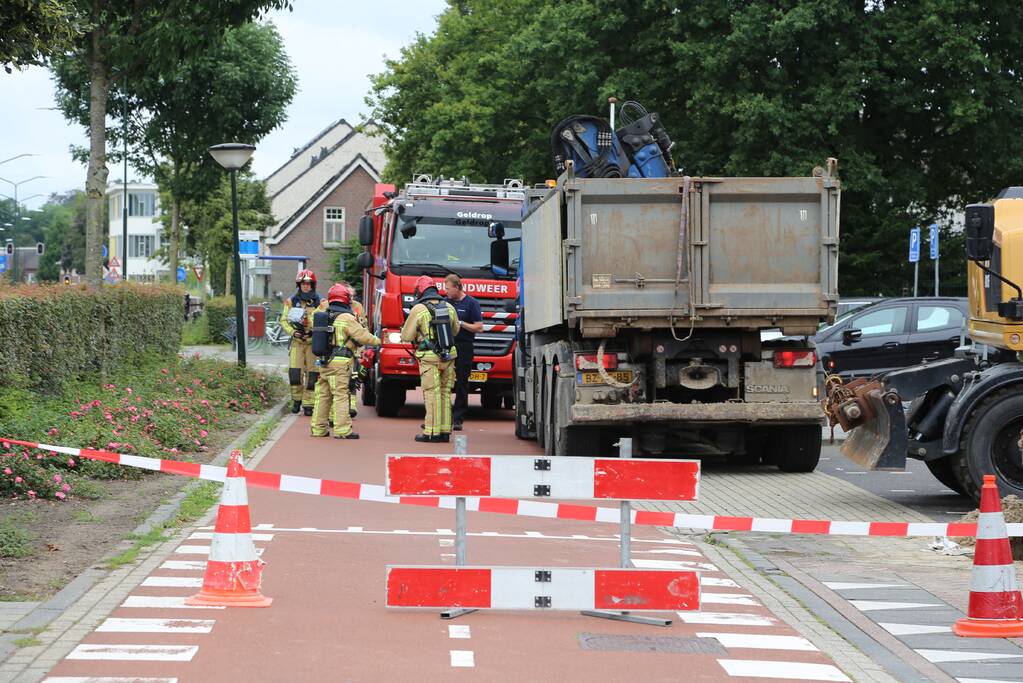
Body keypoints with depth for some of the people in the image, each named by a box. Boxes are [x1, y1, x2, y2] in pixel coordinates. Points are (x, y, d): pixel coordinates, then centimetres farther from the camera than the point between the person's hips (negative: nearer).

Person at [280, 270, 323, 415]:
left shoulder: (320, 302, 2)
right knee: (294, 373, -6)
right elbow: (283, 320, 8)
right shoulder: (291, 301, 7)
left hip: (314, 343, -1)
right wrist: (293, 332, -9)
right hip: (297, 342, 1)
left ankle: (308, 404, 6)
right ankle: (296, 400, 15)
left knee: (312, 375, -2)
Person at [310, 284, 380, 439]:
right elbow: (363, 336, -10)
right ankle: (342, 430, -10)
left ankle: (318, 428, 16)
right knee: (341, 395, -7)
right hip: (339, 362, -7)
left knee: (323, 395, 12)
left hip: (324, 362, 7)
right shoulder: (346, 317, -10)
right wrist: (378, 341, 7)